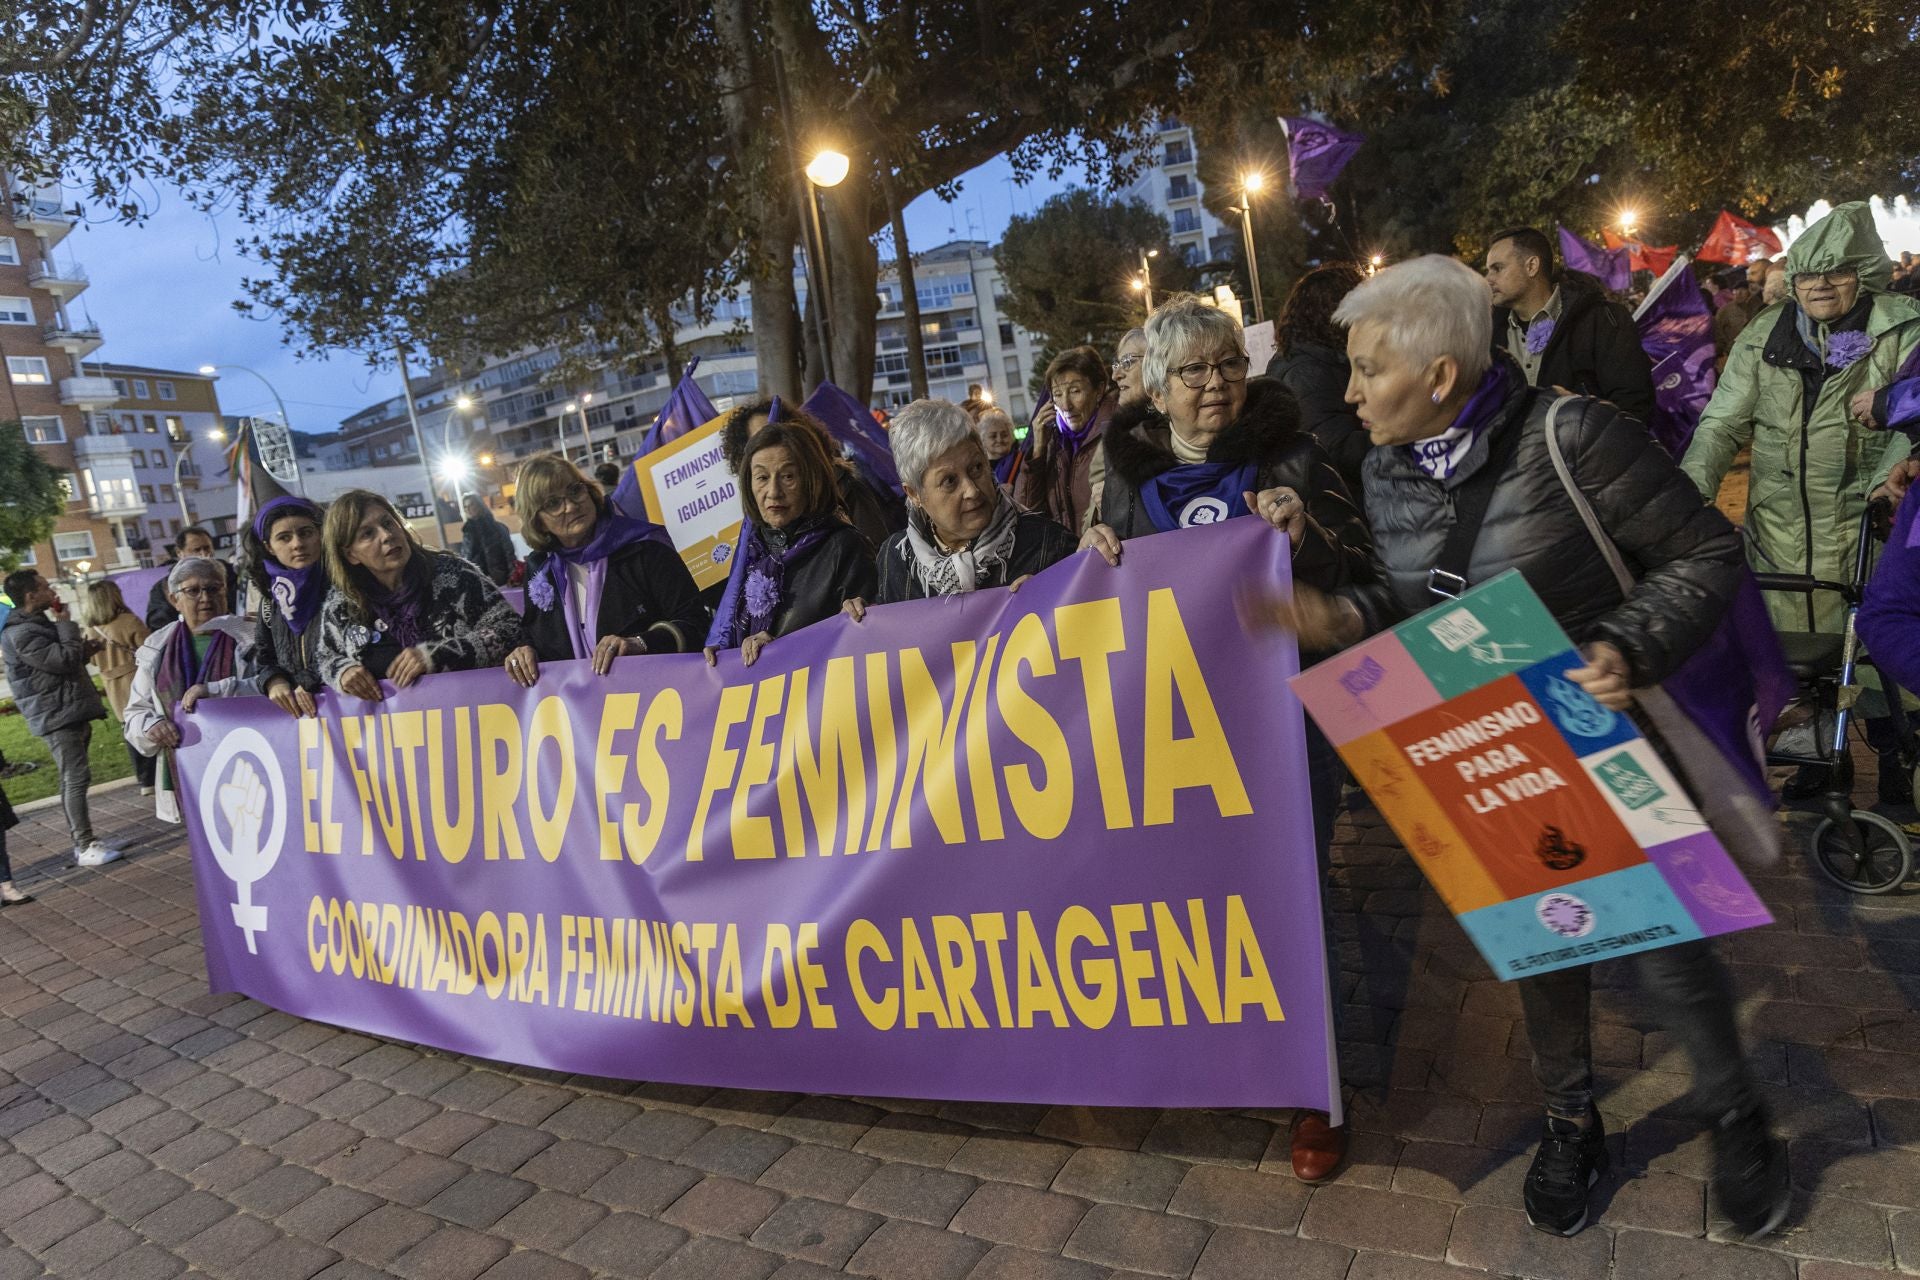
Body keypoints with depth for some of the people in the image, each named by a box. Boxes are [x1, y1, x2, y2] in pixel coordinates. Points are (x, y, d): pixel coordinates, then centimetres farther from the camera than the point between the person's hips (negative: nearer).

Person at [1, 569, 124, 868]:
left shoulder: (40, 623, 17)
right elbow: (66, 659, -22)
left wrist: (84, 650, 7)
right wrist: (65, 623, -11)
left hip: (71, 712, 10)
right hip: (57, 716, -10)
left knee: (74, 779, 13)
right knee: (76, 779, -12)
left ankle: (81, 842, 19)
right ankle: (85, 847, -10)